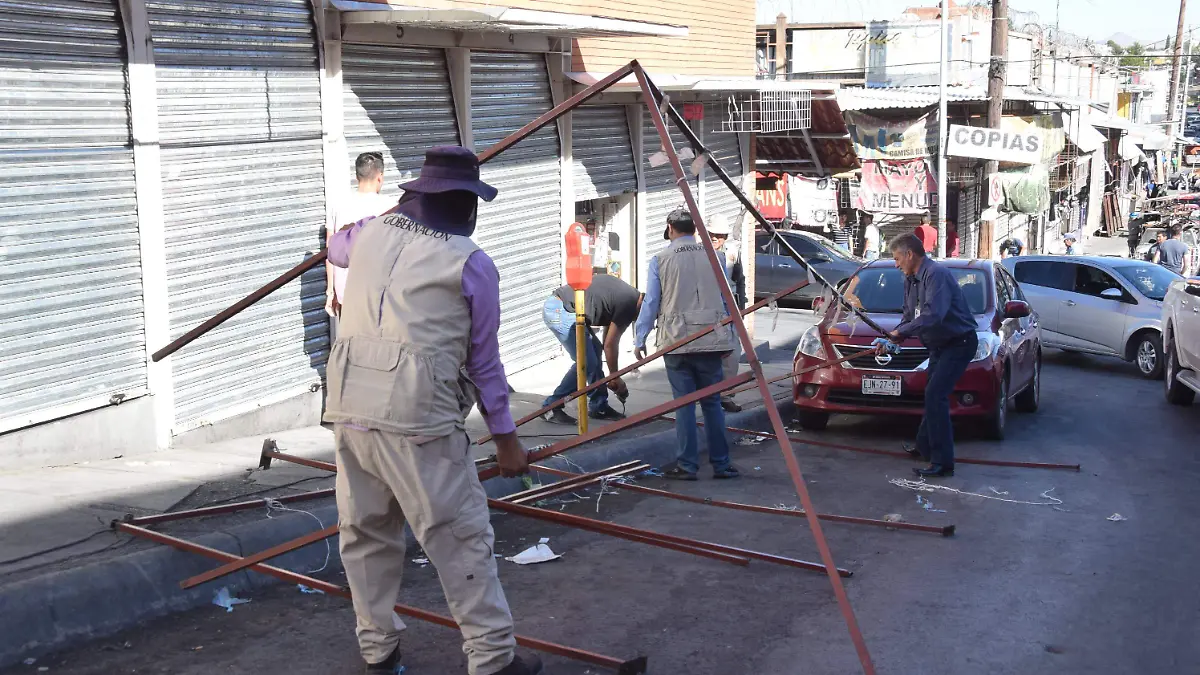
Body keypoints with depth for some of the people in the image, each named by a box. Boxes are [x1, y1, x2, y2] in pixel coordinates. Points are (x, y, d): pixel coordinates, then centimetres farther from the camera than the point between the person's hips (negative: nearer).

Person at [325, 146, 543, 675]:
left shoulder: (369, 235, 13)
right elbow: (484, 362, 3)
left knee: (366, 533, 17)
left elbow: (336, 247, 39)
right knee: (461, 540, 2)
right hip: (417, 420, -6)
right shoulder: (472, 264, 0)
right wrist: (506, 438, 12)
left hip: (349, 408, 6)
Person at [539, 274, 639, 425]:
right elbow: (610, 345, -6)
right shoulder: (628, 305, -11)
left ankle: (598, 406, 21)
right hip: (560, 311, -11)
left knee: (595, 350, 15)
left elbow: (607, 340, 21)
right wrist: (615, 377, 8)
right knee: (586, 362, -7)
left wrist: (614, 376, 21)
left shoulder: (627, 295, 18)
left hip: (556, 303, 11)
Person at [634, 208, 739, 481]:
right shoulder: (713, 257, 5)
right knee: (712, 402, 9)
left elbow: (650, 303, -1)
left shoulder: (660, 260, -1)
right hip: (710, 341, 2)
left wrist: (639, 340, 7)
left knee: (684, 404, 2)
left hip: (676, 342, -2)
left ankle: (687, 466, 5)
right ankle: (721, 464, 11)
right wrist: (728, 337, 19)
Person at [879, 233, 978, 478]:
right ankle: (925, 447, 37)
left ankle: (943, 462, -16)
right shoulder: (910, 280, 8)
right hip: (939, 345, 10)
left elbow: (932, 315, -36)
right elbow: (909, 315, 17)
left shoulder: (936, 274, -24)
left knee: (936, 396, -18)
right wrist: (892, 340, 4)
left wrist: (901, 333, -27)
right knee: (932, 395, 21)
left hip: (958, 342, -10)